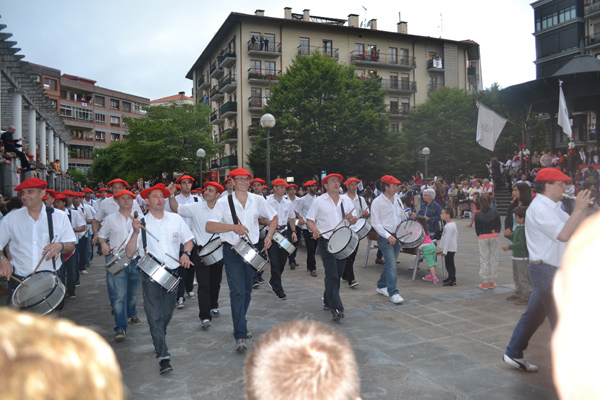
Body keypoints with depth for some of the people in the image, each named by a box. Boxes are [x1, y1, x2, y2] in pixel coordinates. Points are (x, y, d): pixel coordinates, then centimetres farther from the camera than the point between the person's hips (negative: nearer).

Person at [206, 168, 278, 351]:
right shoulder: (223, 202, -6)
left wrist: (269, 235, 1)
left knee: (247, 291, 14)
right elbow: (209, 226, -14)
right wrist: (233, 227, -25)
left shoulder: (257, 200, 3)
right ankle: (240, 336, -8)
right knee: (237, 292, -12)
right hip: (232, 252, -4)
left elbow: (274, 217, 15)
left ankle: (239, 327, 34)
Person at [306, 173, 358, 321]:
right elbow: (309, 220, 0)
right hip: (326, 242, -5)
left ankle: (328, 302, 29)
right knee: (332, 275, -10)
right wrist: (315, 230, -20)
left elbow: (354, 220, 12)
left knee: (338, 274, 12)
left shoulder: (346, 201, 11)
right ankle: (336, 308, -10)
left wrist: (351, 218, -12)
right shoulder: (319, 201, -1)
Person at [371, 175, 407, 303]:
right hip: (384, 237, -7)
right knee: (391, 265, -12)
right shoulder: (377, 202, -8)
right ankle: (393, 293, -10)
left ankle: (381, 286, 29)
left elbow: (403, 217, 23)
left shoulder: (397, 201, 13)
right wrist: (388, 236, -21)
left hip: (396, 236, 7)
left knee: (390, 264, 14)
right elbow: (375, 223, -12)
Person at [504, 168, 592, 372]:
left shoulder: (552, 207, 16)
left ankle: (513, 354, 23)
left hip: (551, 269, 10)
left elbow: (574, 227, 15)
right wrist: (579, 209, -21)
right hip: (545, 269, -10)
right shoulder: (540, 209, -18)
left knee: (534, 314, 15)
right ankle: (571, 362, 10)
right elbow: (564, 235, -26)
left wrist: (582, 208, 4)